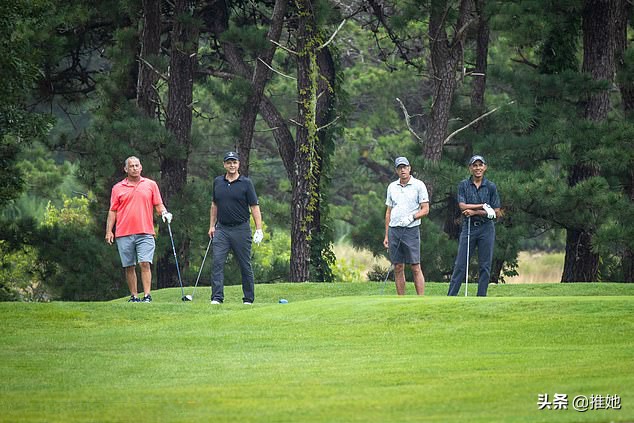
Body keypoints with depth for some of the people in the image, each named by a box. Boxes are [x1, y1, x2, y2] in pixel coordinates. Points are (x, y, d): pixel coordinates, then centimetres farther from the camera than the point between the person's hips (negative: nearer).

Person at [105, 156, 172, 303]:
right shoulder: (118, 188, 10)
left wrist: (164, 213, -10)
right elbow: (113, 211, 10)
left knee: (145, 263, -12)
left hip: (145, 232, -1)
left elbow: (158, 205, 11)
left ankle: (147, 296, -14)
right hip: (124, 234, 1)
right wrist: (109, 231, 2)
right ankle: (134, 296, 10)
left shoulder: (151, 185, 10)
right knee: (129, 267, 3)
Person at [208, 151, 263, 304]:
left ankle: (248, 298, 13)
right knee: (217, 263, -9)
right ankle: (217, 297, -11)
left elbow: (254, 207, -4)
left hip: (241, 229, -3)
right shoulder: (218, 182, 9)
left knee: (245, 265, 4)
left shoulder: (246, 183, -3)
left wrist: (259, 229, -11)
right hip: (221, 229, 3)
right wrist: (212, 225, 13)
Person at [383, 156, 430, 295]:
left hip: (411, 230, -4)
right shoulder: (392, 187, 13)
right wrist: (386, 235, 12)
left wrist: (411, 217, -20)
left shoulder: (419, 185, -1)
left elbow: (425, 209, -3)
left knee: (416, 268, -8)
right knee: (398, 268, 4)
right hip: (394, 230, 4)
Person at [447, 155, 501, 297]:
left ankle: (481, 298, 7)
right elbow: (462, 206, -8)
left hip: (486, 228, 0)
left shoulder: (491, 187, 1)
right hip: (468, 227, 0)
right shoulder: (463, 185, 3)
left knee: (485, 265, 2)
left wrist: (475, 211, -12)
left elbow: (496, 212, -3)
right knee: (460, 264, -1)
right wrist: (484, 206, -13)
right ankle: (450, 297, 0)